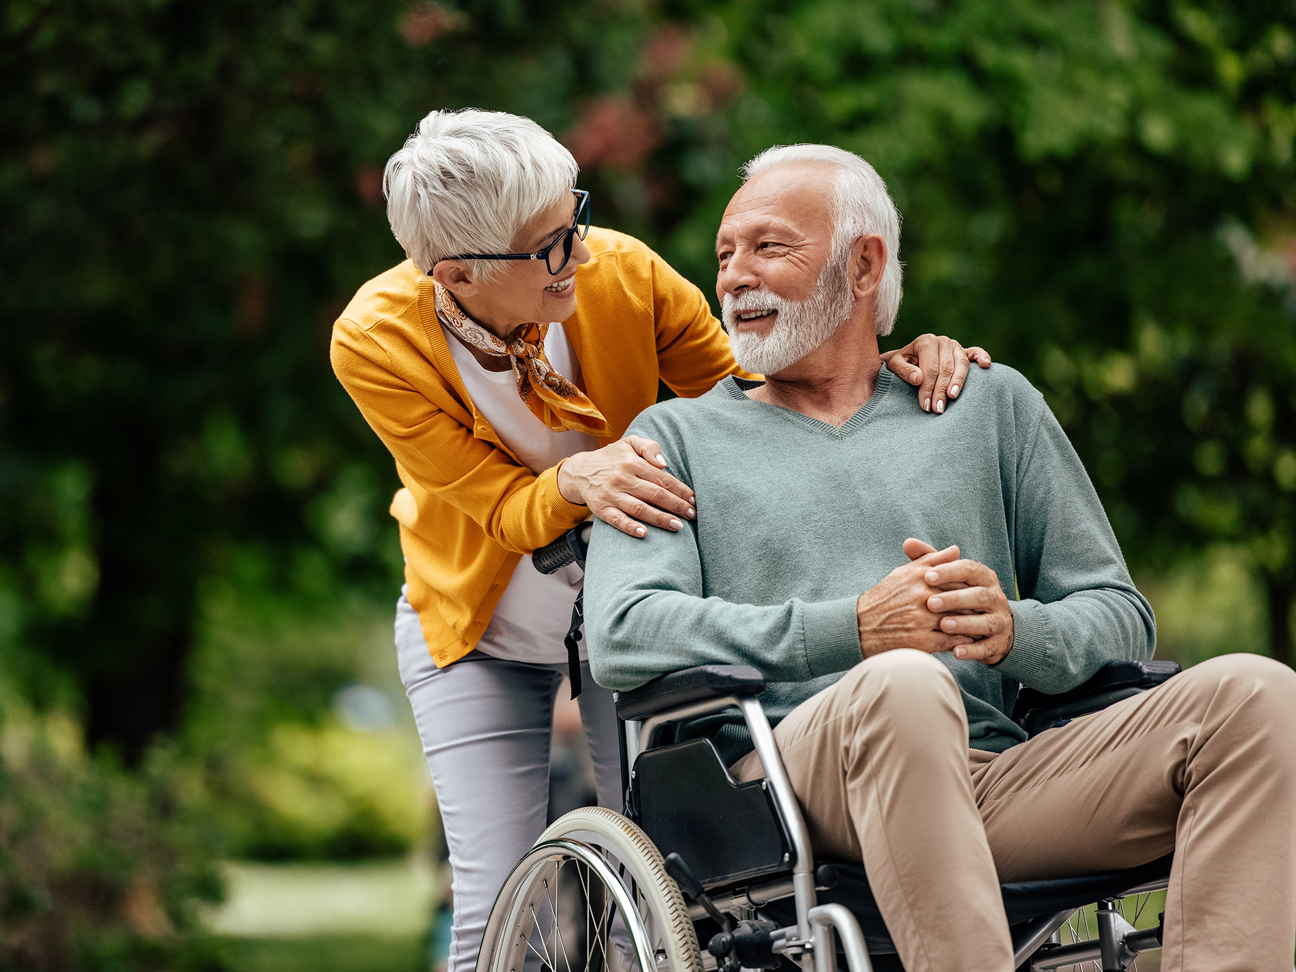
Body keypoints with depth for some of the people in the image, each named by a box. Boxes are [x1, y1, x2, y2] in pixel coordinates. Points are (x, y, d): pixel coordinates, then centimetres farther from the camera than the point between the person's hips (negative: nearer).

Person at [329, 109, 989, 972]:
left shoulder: (624, 275, -24)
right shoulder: (377, 342, -26)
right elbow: (505, 508, -22)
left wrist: (895, 367, -27)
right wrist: (576, 481, -45)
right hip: (479, 627, -1)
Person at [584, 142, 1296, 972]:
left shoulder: (992, 406, 25)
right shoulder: (678, 436, 19)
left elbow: (1121, 615, 18)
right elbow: (621, 635, 0)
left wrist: (1013, 629, -8)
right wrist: (856, 627, -12)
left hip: (997, 774, 3)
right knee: (904, 685, -38)